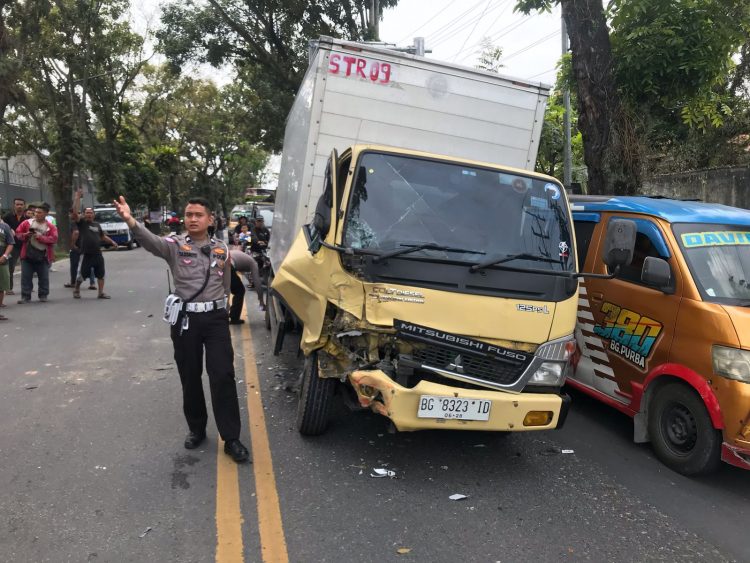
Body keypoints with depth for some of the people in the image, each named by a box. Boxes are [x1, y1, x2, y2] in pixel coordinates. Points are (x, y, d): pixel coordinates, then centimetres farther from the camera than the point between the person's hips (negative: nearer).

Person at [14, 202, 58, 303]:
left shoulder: (50, 226, -1)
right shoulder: (27, 223, 5)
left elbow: (54, 238, -11)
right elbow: (18, 233, 8)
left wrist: (41, 237, -20)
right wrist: (25, 235, -12)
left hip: (43, 256, -1)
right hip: (27, 255, 1)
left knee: (44, 277, 6)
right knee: (26, 277, 2)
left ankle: (43, 295, 20)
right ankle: (25, 296, 8)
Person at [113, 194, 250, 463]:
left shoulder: (221, 249, 9)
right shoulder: (175, 245, -1)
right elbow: (150, 241, -25)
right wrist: (130, 221, -42)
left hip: (216, 317, 1)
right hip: (186, 318, -1)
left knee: (223, 376, -3)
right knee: (190, 378, 10)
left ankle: (231, 438, 4)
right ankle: (196, 429, 30)